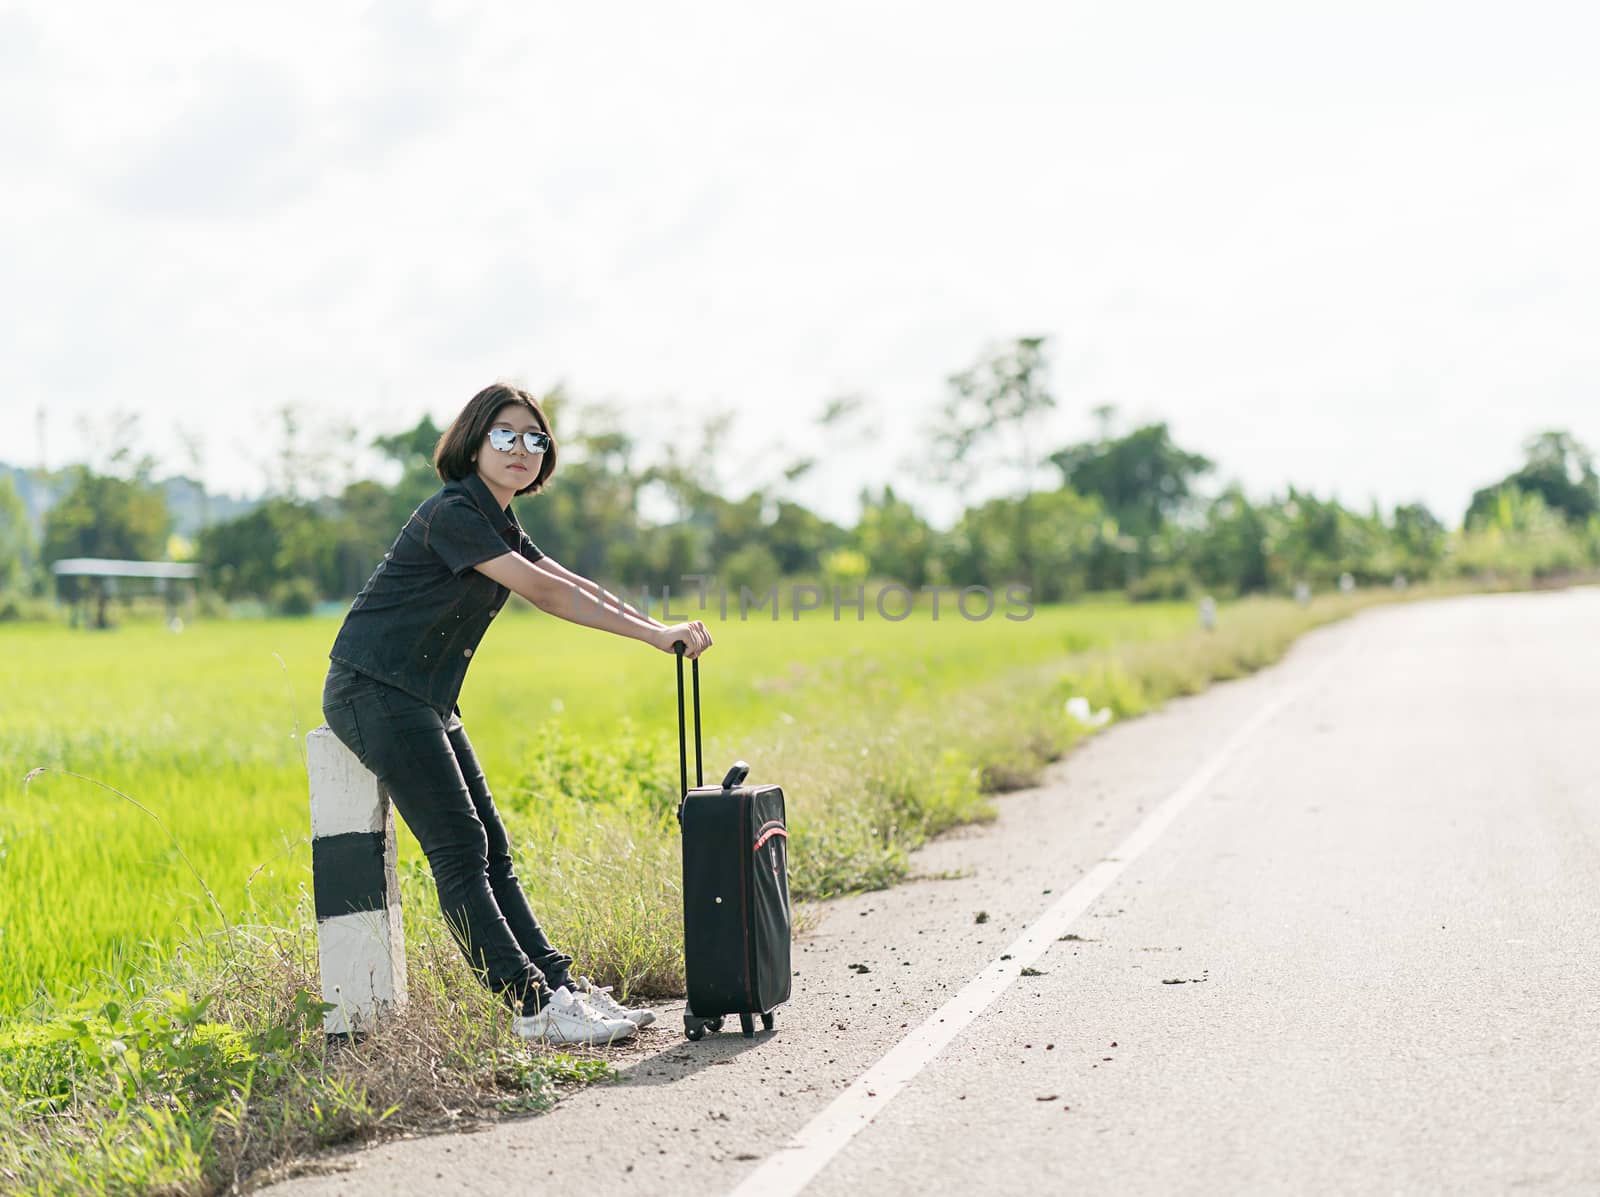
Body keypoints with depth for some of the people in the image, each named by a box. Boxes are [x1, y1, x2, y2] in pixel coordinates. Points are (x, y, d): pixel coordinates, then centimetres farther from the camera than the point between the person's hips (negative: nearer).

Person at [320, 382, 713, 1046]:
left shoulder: (496, 524, 14)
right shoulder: (452, 513, -16)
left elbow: (577, 586, 11)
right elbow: (544, 593, -21)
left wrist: (660, 628, -2)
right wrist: (653, 635, -21)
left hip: (425, 699, 10)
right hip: (374, 690, -10)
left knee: (490, 849, 6)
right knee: (459, 848, -13)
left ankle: (560, 981, 5)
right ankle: (534, 1005, -16)